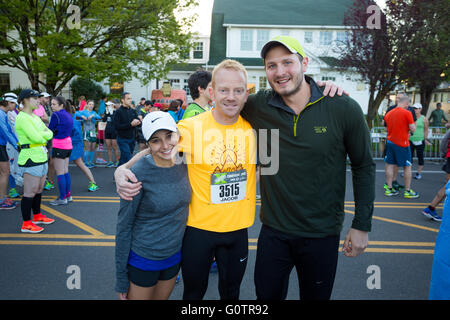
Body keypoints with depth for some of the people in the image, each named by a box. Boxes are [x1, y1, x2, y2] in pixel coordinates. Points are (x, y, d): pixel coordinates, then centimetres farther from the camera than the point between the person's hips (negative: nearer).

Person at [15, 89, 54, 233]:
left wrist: (42, 135, -10)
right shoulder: (22, 118, -13)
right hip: (31, 158, -9)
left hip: (41, 156, 9)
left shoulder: (35, 117, 16)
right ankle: (26, 224, 5)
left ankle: (37, 216, 32)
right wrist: (45, 134, -1)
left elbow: (50, 133, 10)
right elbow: (36, 137, -21)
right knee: (30, 192, -4)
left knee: (39, 189, 18)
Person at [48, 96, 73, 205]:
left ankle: (62, 198, 2)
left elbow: (50, 130, -7)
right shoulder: (68, 115, 11)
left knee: (60, 173, -2)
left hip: (59, 145, -8)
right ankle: (67, 195, 21)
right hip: (68, 144, 8)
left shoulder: (56, 115, -13)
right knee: (65, 171, 14)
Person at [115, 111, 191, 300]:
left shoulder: (184, 165, -7)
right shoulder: (138, 174, -22)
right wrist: (121, 278, -10)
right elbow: (124, 226, -15)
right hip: (142, 259, -5)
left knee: (162, 298, 23)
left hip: (175, 255, 5)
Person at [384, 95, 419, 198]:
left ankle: (389, 189, 12)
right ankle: (407, 191, 10)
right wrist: (413, 123, 9)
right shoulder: (407, 113, -11)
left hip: (390, 142, 6)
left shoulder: (388, 114, 7)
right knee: (407, 167, 5)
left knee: (390, 165, 8)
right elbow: (413, 129, -12)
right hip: (402, 143, -6)